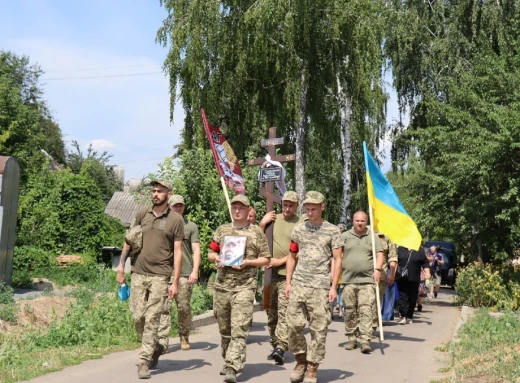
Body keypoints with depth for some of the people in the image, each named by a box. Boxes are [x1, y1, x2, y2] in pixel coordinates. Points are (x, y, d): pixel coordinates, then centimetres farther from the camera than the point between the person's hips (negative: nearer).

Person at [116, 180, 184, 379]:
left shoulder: (175, 220, -3)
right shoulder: (142, 214, 7)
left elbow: (177, 252, -4)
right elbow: (129, 240, 16)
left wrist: (175, 282, -8)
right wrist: (121, 266, 10)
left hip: (160, 276, -3)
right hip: (138, 274, 4)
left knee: (152, 320, -4)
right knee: (138, 317, 5)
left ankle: (144, 363, 4)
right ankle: (155, 347, 29)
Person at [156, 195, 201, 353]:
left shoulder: (191, 226, 10)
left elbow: (196, 250, 5)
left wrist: (195, 271, -6)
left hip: (185, 274, 0)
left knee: (184, 307, 5)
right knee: (164, 307, -6)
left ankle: (184, 338, 20)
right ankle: (162, 341, -6)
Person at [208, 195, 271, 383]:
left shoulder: (257, 232, 3)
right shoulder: (222, 230, 13)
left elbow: (266, 259, 3)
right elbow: (210, 253, 19)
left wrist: (247, 262, -13)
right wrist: (216, 258, -4)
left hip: (244, 286, -4)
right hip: (221, 286, 4)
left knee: (239, 330, -11)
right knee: (224, 329, 13)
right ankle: (229, 361, 29)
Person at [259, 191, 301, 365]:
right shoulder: (272, 219, 11)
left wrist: (281, 261, -12)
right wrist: (262, 224, -2)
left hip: (288, 274, -5)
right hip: (270, 273, 5)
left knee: (284, 312, -11)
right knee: (271, 312, 11)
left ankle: (281, 348, -15)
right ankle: (275, 344, 20)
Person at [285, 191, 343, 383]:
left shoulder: (332, 230, 2)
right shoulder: (298, 229, 11)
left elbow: (337, 260, 1)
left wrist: (333, 287, -6)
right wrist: (288, 283, 9)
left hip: (320, 286, -3)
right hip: (298, 284, 3)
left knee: (318, 329, -1)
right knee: (293, 325, 1)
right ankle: (300, 361, 21)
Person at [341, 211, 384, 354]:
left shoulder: (373, 237, 8)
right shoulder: (345, 236, 8)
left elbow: (379, 254, 6)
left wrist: (377, 269, -9)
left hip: (367, 280, -1)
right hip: (348, 279, 1)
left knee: (366, 309, -9)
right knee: (349, 310, 6)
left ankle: (365, 341, -10)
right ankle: (351, 339, 17)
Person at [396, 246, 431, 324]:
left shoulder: (420, 250, 6)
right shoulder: (400, 249, 7)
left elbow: (425, 263, 8)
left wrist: (427, 272, -3)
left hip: (414, 279, 1)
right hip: (402, 279, -1)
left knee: (412, 299, 6)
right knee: (403, 297, -8)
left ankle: (409, 317, 17)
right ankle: (403, 316, -10)